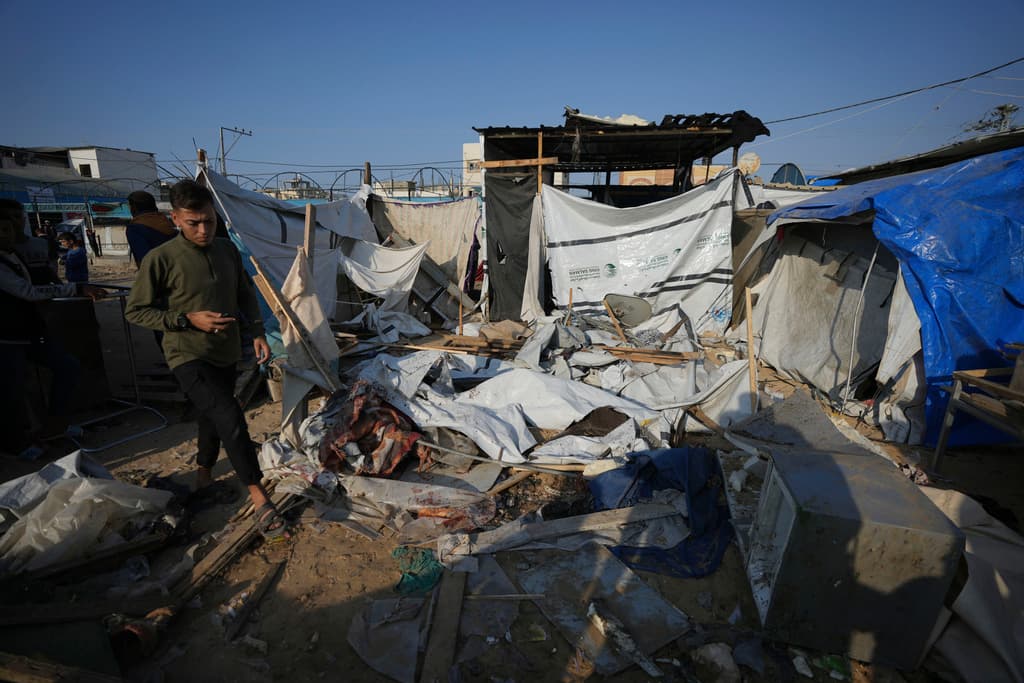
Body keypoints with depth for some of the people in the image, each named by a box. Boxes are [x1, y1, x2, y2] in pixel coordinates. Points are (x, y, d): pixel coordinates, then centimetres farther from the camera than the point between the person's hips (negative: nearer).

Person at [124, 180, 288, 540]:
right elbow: (135, 311, -7)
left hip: (226, 354, 6)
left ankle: (204, 478, 45)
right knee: (230, 417, -22)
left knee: (213, 418, 20)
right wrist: (188, 319, -18)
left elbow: (246, 295, 14)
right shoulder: (160, 259, -13)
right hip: (189, 357, -6)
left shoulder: (227, 249, 3)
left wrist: (256, 331, 3)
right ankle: (261, 501, -16)